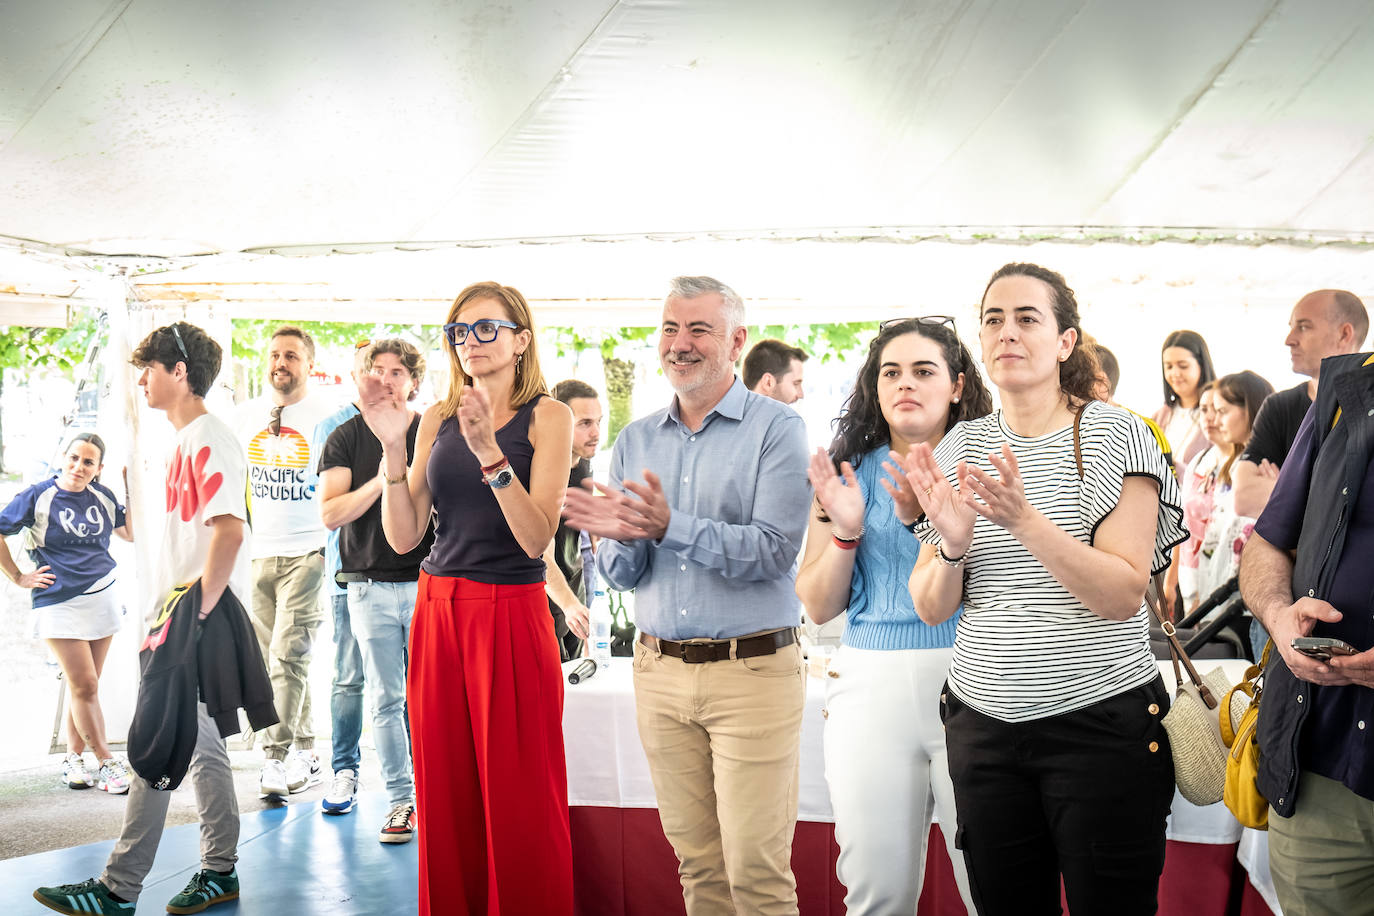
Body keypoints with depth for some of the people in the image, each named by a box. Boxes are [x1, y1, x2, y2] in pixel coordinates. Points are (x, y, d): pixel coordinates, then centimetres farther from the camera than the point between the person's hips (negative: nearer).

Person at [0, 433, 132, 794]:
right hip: (59, 603, -4)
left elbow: (130, 532, 17)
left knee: (84, 685, 10)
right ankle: (106, 763, 4)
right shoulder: (38, 496, -6)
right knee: (84, 686, -5)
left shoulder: (102, 496, 6)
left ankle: (73, 758, 22)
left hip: (102, 598, 4)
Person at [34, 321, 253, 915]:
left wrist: (195, 613, -24)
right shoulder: (186, 442, 18)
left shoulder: (209, 439, -13)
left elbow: (229, 532, -24)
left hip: (201, 619, -10)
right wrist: (166, 611, 19)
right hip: (185, 617, 10)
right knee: (198, 742, 12)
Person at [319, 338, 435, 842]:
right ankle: (401, 799, 12)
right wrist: (382, 480, -14)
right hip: (371, 586, 0)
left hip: (428, 582, 0)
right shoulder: (347, 438, 6)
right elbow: (330, 514, -4)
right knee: (386, 700, 3)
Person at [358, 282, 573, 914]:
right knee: (445, 799, 11)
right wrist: (392, 448, -8)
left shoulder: (546, 416, -3)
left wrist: (489, 452, -24)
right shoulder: (437, 420, 10)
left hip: (511, 617, -4)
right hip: (438, 612, 5)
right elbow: (404, 537, 3)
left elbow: (537, 538, -13)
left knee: (517, 803, 1)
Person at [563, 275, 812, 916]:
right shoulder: (634, 441, 11)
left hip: (752, 669, -4)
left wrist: (668, 526, -26)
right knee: (696, 859, 12)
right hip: (659, 671, 5)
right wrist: (625, 538, -13)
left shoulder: (777, 429, -4)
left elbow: (772, 551, -16)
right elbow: (619, 575, 10)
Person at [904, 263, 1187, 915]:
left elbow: (1124, 596, -15)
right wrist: (952, 544, -17)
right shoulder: (961, 447, 6)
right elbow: (931, 608, 4)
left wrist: (1026, 520, -27)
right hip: (983, 722, 4)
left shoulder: (1115, 435, -5)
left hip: (1102, 721, -3)